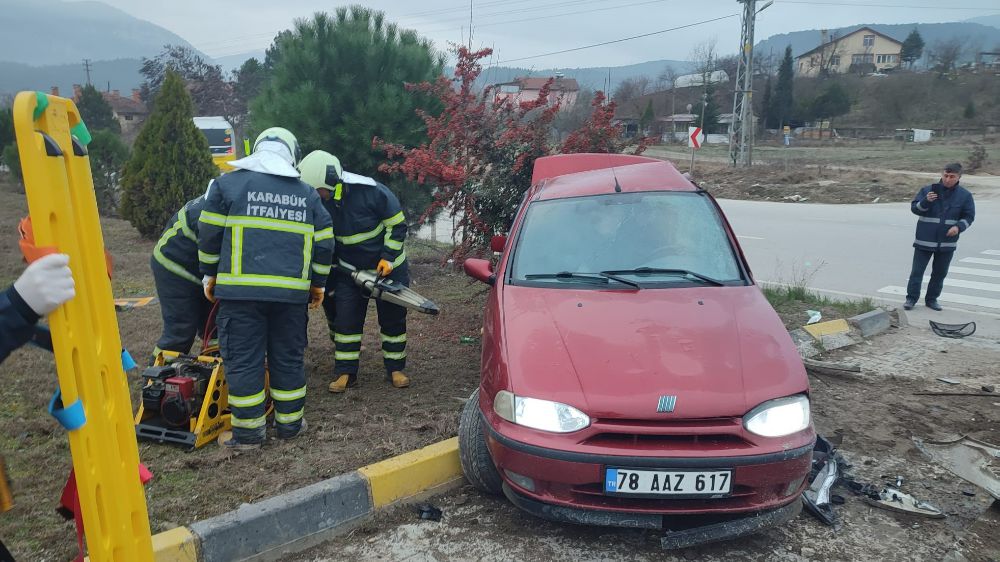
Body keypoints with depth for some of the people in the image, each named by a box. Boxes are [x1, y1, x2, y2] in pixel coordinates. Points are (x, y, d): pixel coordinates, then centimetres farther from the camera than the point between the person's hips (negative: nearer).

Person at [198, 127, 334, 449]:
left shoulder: (228, 183, 4)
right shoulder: (307, 194, 12)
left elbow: (209, 235, 4)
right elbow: (323, 244, 13)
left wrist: (210, 275, 17)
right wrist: (318, 284, 22)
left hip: (240, 290, -2)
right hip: (292, 292, 3)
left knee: (243, 359, 5)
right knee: (288, 358, 13)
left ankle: (248, 432, 10)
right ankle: (289, 424, 22)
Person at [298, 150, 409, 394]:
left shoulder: (371, 191, -26)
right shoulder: (318, 203, -11)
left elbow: (397, 223, -15)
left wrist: (388, 257, -18)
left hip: (387, 266, -3)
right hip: (349, 270, 3)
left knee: (393, 318, 6)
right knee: (345, 319, -1)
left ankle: (395, 369, 19)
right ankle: (345, 373, 9)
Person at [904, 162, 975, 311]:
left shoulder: (965, 195, 1)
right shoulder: (927, 190, -2)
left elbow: (969, 217, 5)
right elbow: (914, 208, -4)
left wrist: (959, 227, -14)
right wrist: (926, 201, -24)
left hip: (947, 243, 2)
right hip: (925, 240, -2)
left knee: (940, 273, 10)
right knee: (917, 271, -1)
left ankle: (932, 299, 22)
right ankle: (911, 298, 6)